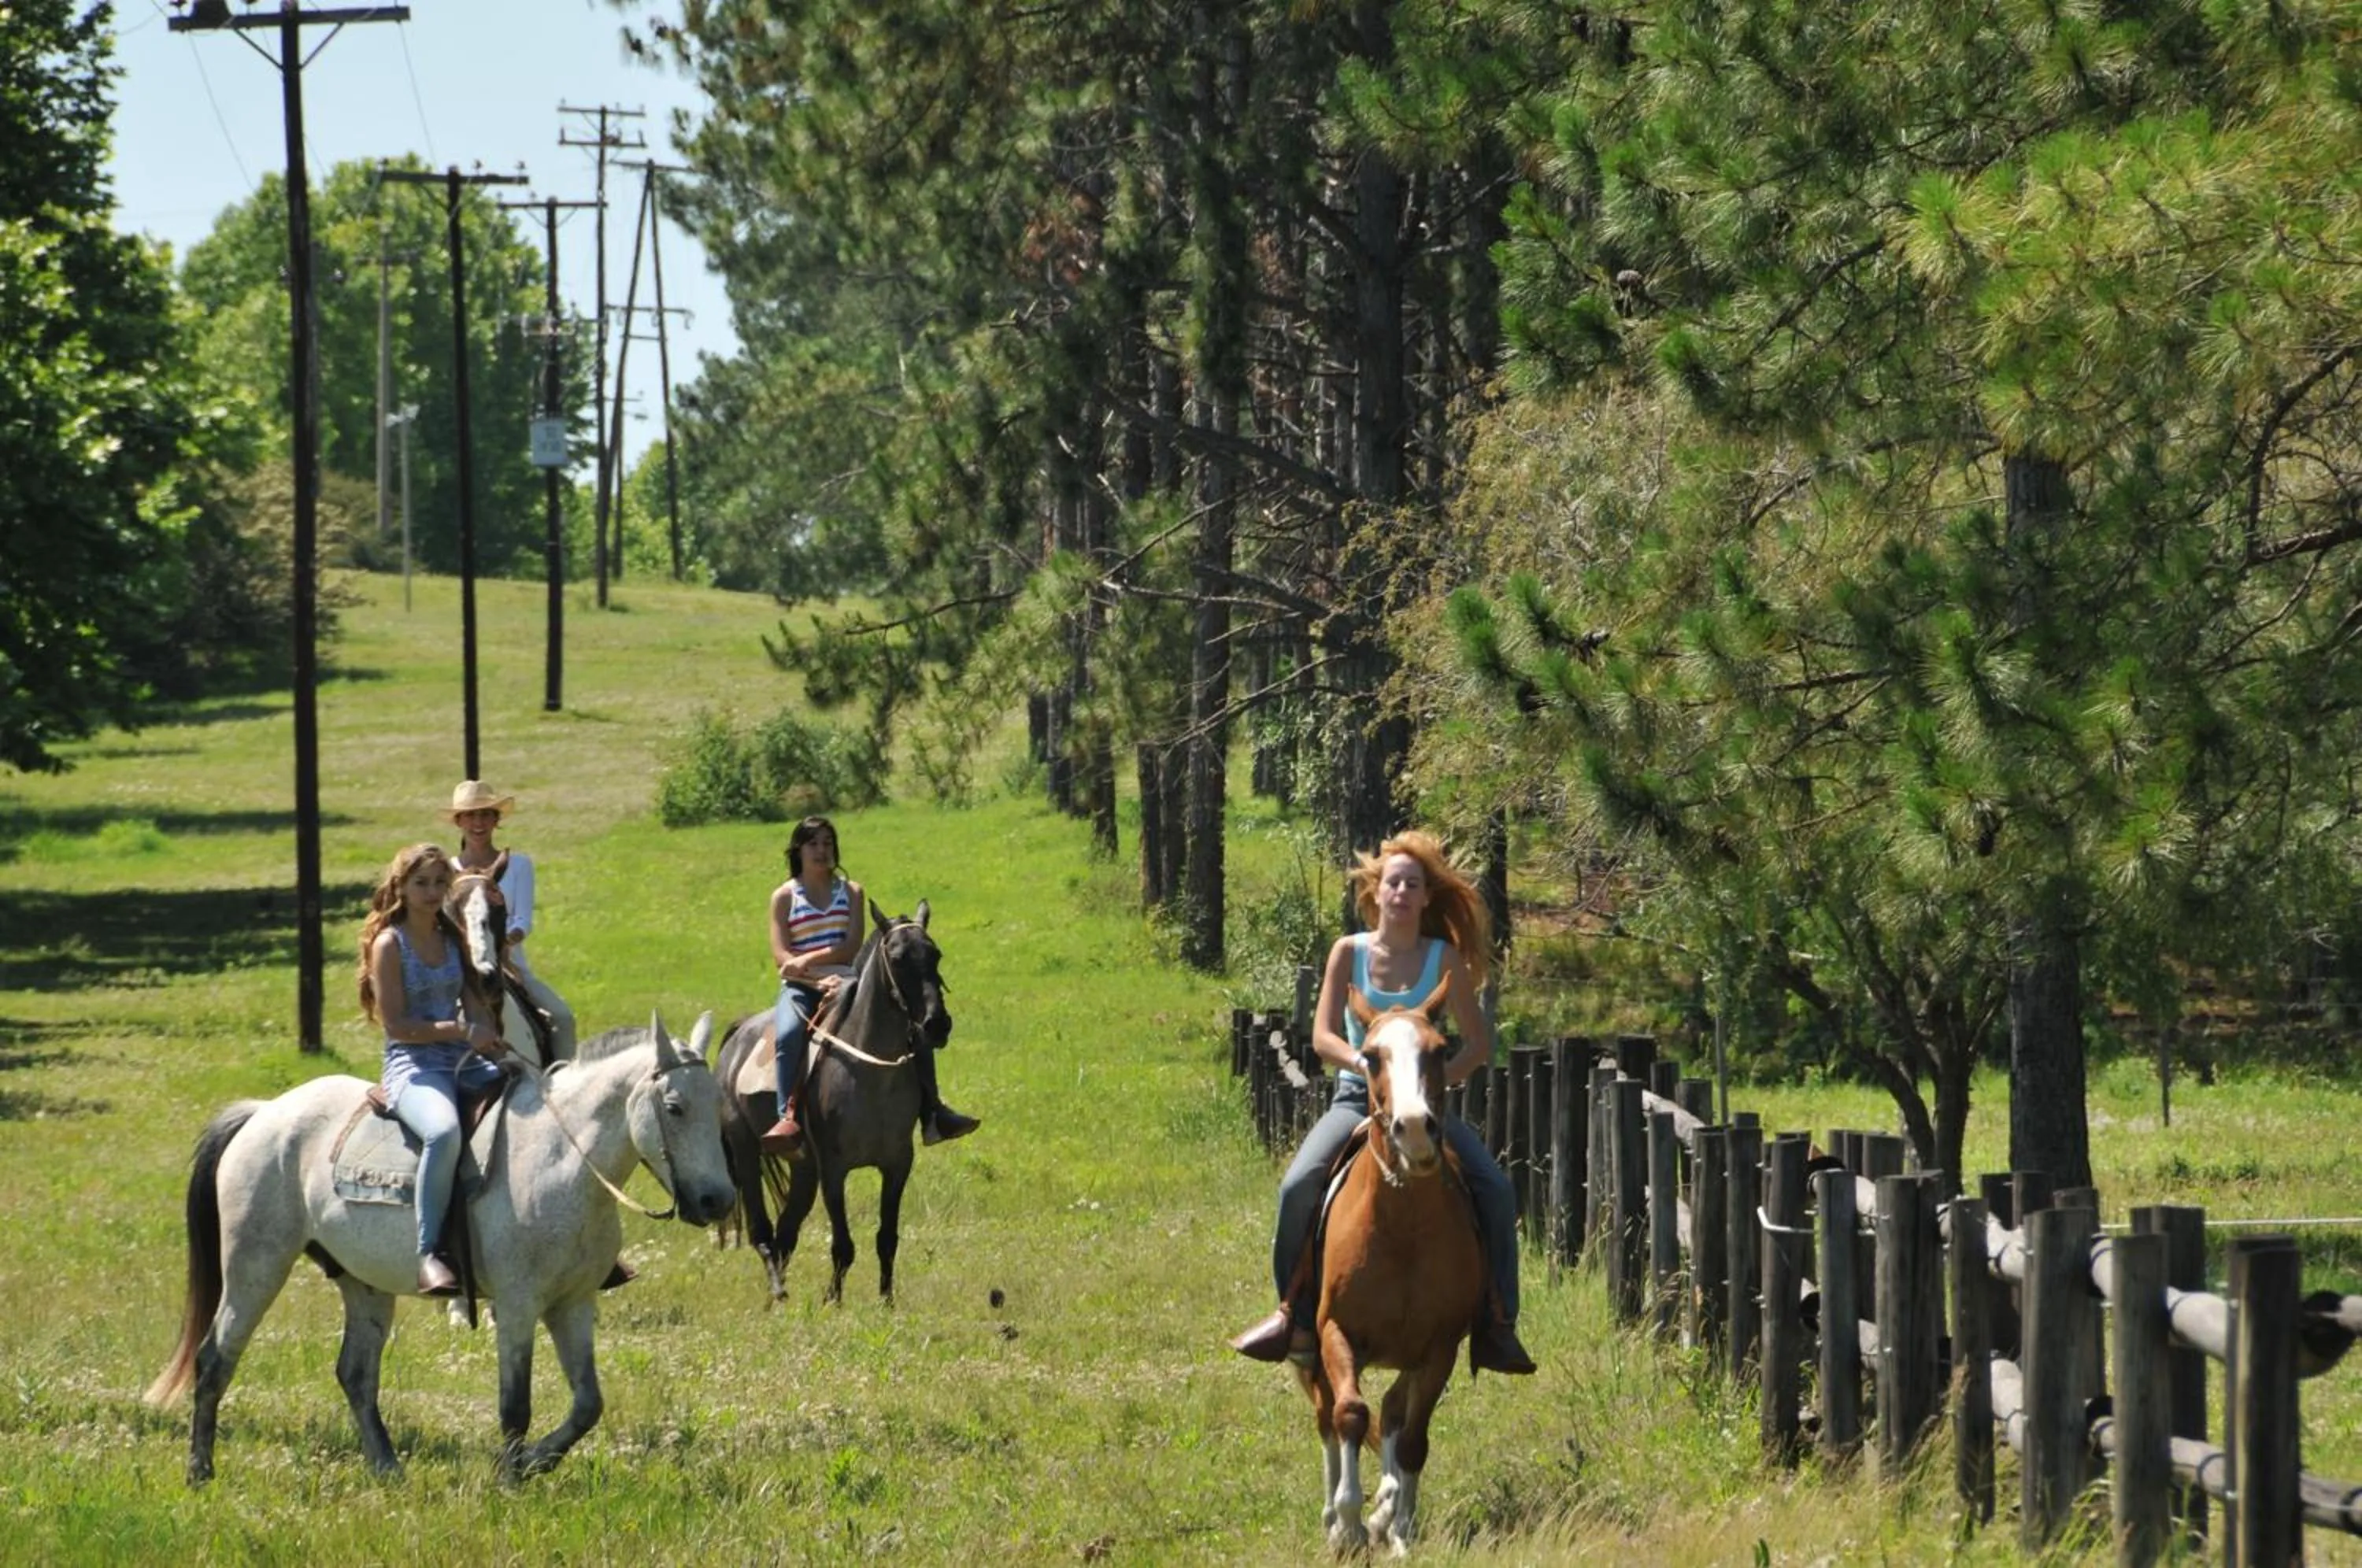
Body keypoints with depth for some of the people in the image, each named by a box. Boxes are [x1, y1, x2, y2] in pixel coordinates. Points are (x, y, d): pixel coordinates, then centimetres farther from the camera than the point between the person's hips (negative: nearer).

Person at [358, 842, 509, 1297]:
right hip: (413, 1067, -7)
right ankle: (430, 1252, -36)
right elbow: (397, 1024, -10)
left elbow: (475, 1004, 12)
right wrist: (461, 1030, -16)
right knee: (444, 1131, -39)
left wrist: (490, 1039, -8)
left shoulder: (453, 939, 15)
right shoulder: (389, 945, -4)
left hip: (465, 1064, 7)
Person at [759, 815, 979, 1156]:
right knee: (788, 1034, -37)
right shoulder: (784, 897, 6)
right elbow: (781, 957, -5)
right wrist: (821, 980, -20)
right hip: (801, 988, -3)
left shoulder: (851, 892, 12)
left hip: (845, 983, 3)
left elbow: (852, 948, -2)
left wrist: (809, 959, -17)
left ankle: (931, 1113, -10)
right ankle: (788, 1119, -46)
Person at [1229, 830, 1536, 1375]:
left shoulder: (1443, 959, 2)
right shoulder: (1350, 953, 2)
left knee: (1496, 1192, -21)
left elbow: (1478, 1043, 0)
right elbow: (1323, 1036, -4)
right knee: (1299, 1185, -25)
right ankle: (1294, 1315, -12)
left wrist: (1442, 1075, -20)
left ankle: (1496, 1326, -10)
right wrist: (1366, 1061, -23)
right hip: (1358, 1099, 0)